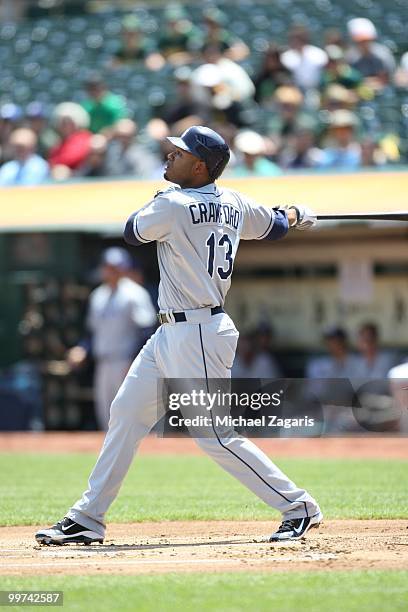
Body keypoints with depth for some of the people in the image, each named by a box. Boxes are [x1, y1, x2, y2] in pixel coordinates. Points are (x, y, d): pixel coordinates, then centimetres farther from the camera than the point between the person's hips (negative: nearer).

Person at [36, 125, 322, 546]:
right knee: (126, 415, 11)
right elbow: (274, 225, 23)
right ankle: (87, 519, 15)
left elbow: (132, 233, 0)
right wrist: (295, 215, 45)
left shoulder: (172, 206, -17)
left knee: (213, 434, -8)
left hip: (197, 335, -10)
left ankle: (297, 506, 0)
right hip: (171, 334, 10)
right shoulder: (233, 204, 6)